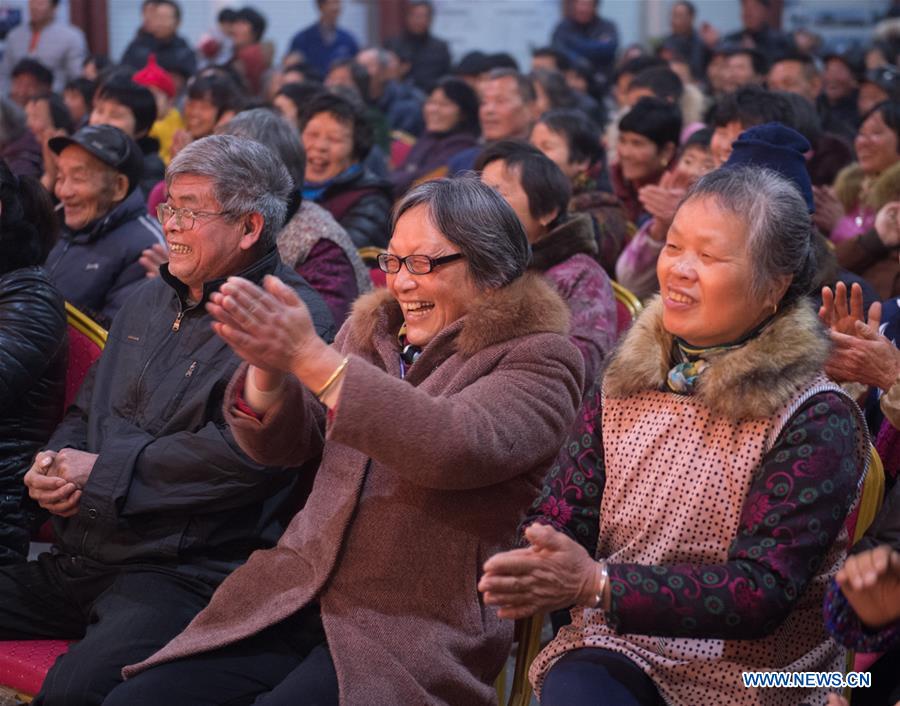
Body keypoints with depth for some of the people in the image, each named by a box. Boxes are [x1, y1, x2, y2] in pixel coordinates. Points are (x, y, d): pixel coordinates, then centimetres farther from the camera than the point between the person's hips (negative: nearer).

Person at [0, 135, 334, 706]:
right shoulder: (152, 301, 21)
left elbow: (247, 452, -21)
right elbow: (88, 410, 29)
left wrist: (104, 473, -13)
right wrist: (53, 465, 4)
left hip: (188, 571, -8)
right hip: (75, 562, 8)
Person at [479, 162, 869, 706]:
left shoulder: (817, 419, -7)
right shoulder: (630, 378, 10)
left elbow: (763, 590, -15)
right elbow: (565, 510, 7)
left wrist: (596, 583, -25)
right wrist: (539, 565, -18)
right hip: (612, 650, 3)